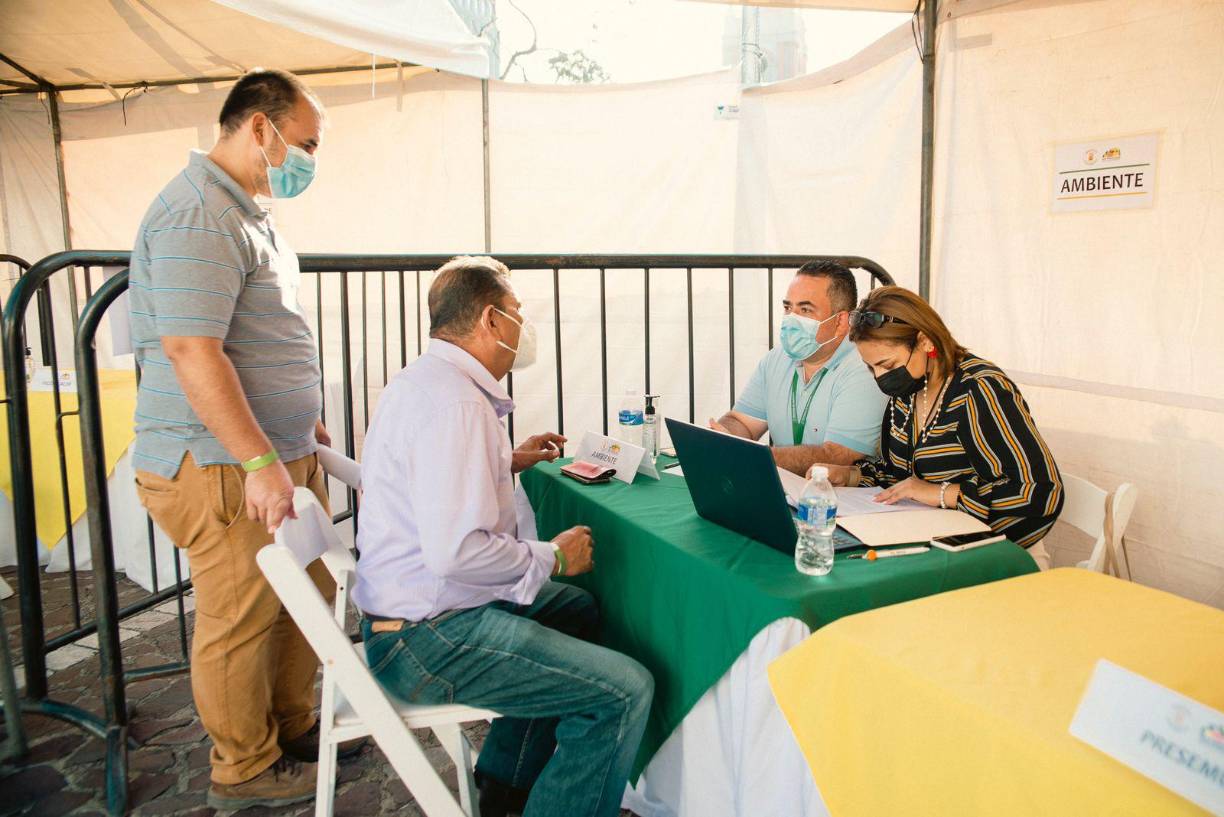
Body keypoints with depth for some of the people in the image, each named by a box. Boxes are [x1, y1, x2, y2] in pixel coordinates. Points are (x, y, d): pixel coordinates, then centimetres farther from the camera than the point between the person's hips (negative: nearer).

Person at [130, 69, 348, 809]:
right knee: (240, 622, 4)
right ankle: (245, 771, 23)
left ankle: (293, 726, 37)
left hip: (282, 452, 10)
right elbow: (192, 351, -25)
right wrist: (261, 462, -25)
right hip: (226, 469, -10)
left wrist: (303, 422, 23)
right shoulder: (199, 216, -18)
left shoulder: (248, 212, 15)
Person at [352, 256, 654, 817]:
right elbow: (456, 550, -31)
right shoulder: (455, 401, -23)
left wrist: (507, 463, 21)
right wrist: (553, 557, -15)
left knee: (578, 610, 27)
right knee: (625, 691, -15)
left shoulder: (420, 380, 11)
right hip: (426, 637, -11)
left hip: (410, 604, 11)